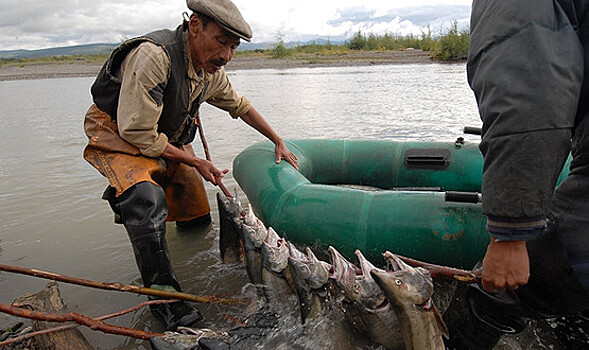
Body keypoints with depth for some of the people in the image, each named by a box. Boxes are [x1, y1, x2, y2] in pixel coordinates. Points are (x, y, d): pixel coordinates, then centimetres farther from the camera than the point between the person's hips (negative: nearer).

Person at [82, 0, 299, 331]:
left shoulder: (211, 70, -7)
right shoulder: (153, 56, -32)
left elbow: (240, 105, 10)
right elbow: (137, 133, -29)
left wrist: (278, 141, 9)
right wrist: (194, 162, -20)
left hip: (169, 139, 7)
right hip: (117, 135, -7)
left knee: (198, 218, 8)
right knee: (149, 200, -35)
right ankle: (162, 291, -18)